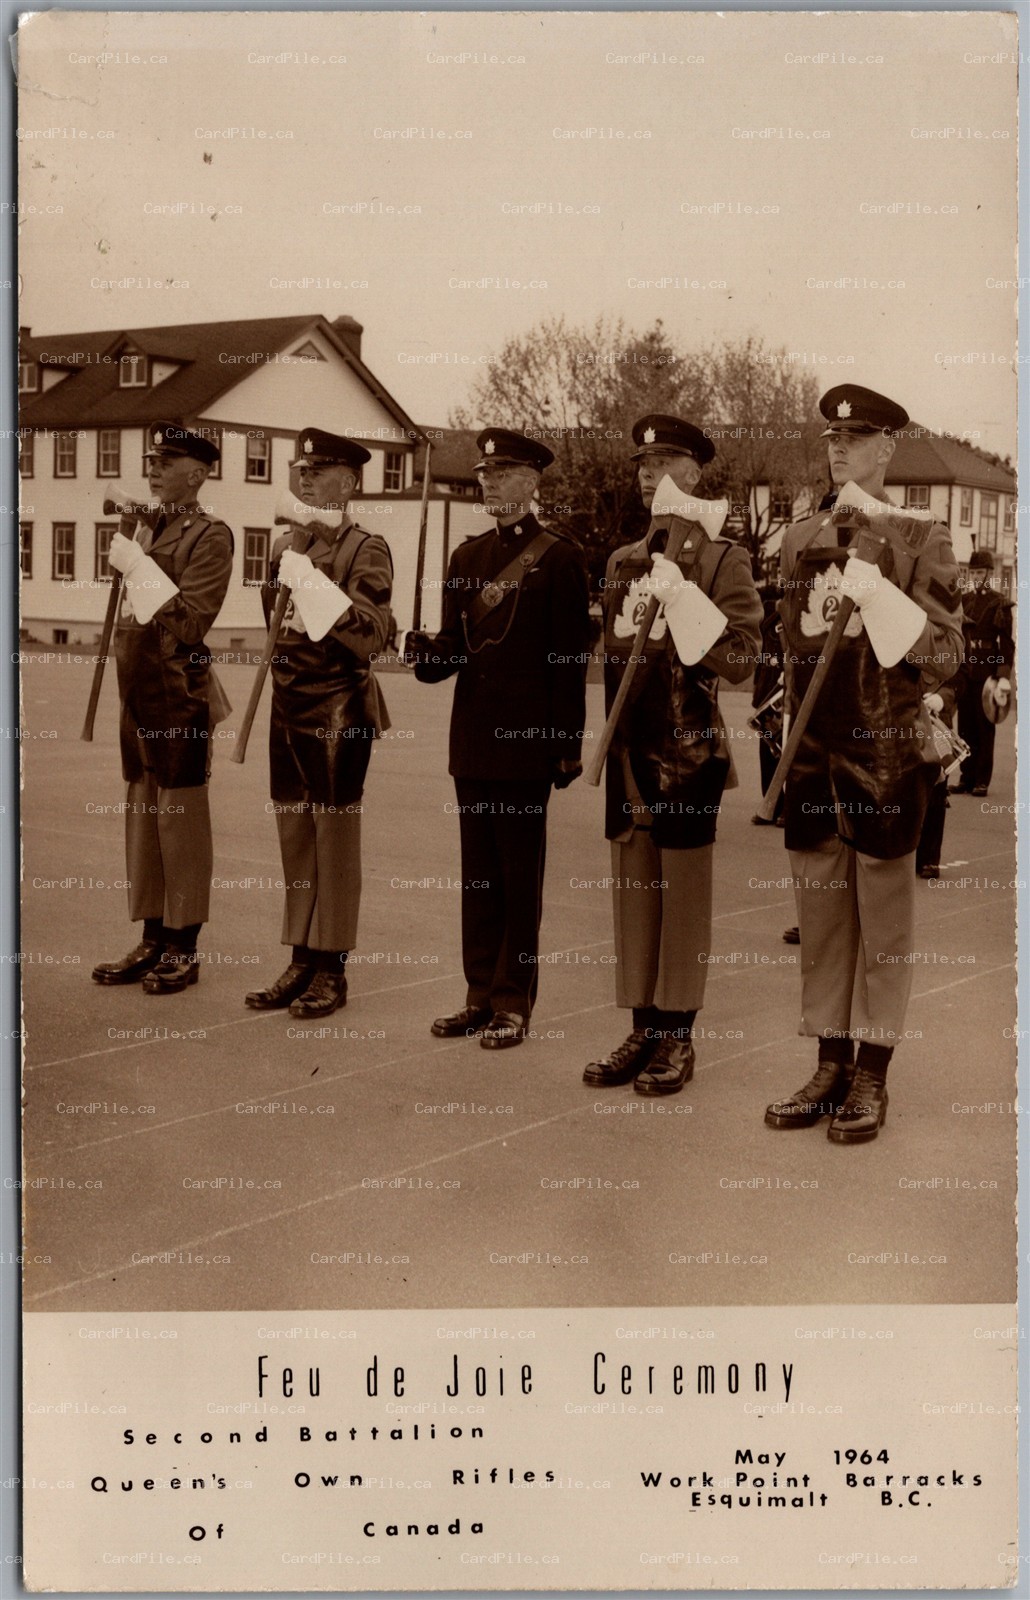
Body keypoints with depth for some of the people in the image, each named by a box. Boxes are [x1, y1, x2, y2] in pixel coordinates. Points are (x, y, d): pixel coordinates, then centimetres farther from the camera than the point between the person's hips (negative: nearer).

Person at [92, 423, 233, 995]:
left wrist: (138, 566, -18)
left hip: (179, 696, -8)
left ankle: (182, 950, 7)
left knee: (179, 816, -2)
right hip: (138, 692, 8)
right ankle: (152, 942, 21)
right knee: (141, 813, 12)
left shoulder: (209, 536, -9)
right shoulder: (144, 529, 14)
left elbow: (190, 622, -18)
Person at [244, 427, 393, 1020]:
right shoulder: (288, 547, 14)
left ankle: (332, 970, 7)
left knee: (334, 837, -1)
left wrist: (313, 582, -22)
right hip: (290, 709, 7)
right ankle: (302, 961, 18)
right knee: (295, 836, 9)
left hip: (340, 713, -6)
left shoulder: (366, 549, -6)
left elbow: (371, 635, -17)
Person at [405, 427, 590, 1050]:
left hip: (527, 739, -6)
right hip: (473, 739, 6)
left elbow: (572, 658, -7)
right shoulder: (469, 555, 14)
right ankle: (481, 994, 19)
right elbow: (456, 643, 14)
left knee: (519, 875, 1)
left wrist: (569, 745, -10)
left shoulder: (559, 556, -4)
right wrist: (428, 655, -10)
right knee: (478, 873, 11)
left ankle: (514, 1003, 9)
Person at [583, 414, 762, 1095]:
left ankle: (678, 1038, 9)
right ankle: (643, 1029, 17)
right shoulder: (625, 561, 13)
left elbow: (742, 657, -11)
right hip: (631, 750, 6)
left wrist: (682, 608, -20)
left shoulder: (722, 559, -4)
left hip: (690, 750, -6)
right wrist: (612, 739, 11)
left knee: (683, 893, 1)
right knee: (633, 890, 8)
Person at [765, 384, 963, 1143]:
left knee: (883, 917, 3)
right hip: (814, 755, 4)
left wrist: (877, 594, -19)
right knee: (821, 915, 9)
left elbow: (945, 655, -9)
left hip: (888, 754, -4)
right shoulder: (801, 539, 10)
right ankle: (830, 1067, 19)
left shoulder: (923, 539, -3)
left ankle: (872, 1078, 13)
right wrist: (783, 730, 8)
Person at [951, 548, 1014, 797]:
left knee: (984, 726, 0)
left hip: (987, 670, -5)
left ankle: (982, 780, 5)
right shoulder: (963, 599, 11)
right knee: (965, 725, 6)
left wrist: (1004, 676, -15)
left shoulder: (1000, 603, -3)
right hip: (964, 669, 5)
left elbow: (1006, 642, -7)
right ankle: (966, 777, 12)